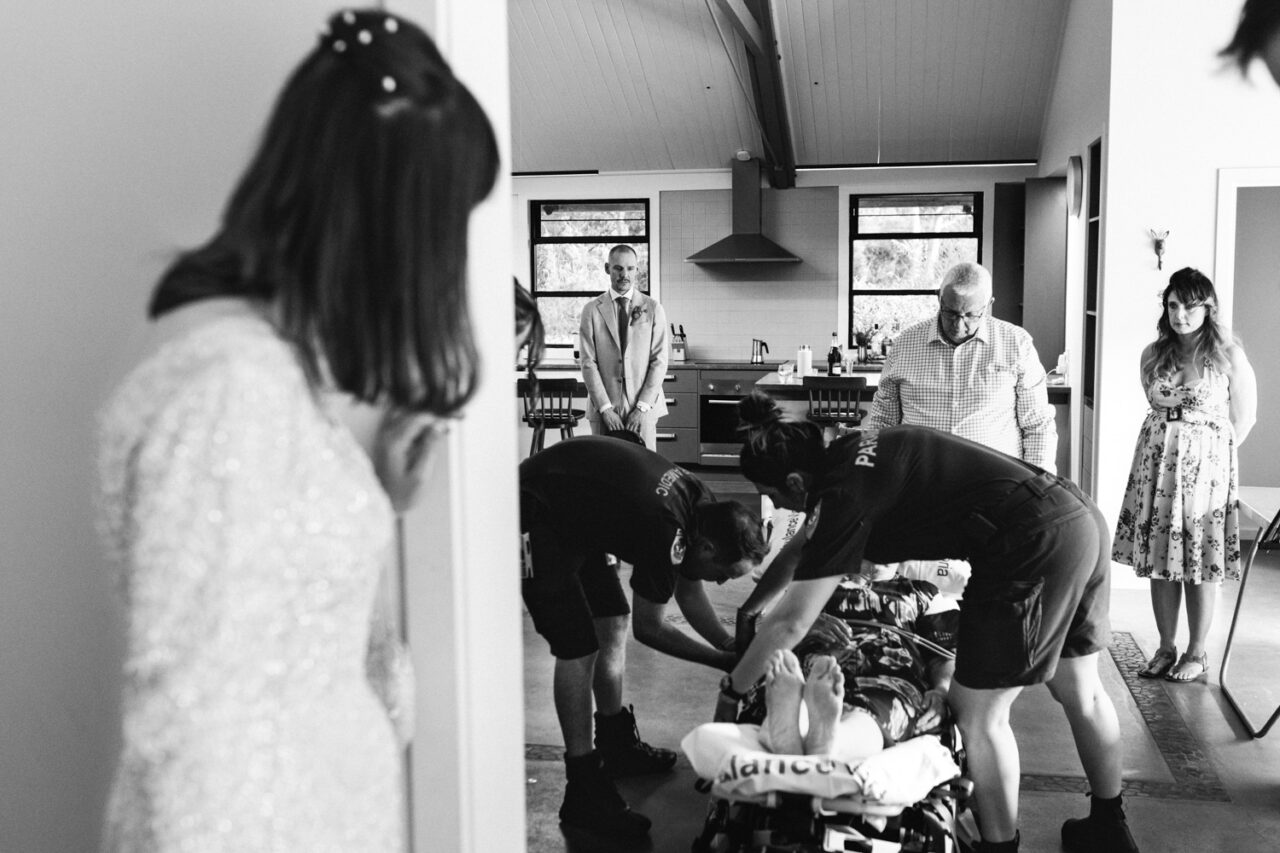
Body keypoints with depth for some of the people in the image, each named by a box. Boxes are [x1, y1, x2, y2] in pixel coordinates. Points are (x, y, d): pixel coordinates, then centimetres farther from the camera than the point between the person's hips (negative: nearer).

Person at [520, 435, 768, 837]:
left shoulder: (701, 506, -4)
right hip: (532, 514, -10)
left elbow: (688, 591, 11)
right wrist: (725, 662, -9)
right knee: (578, 648, -12)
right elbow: (650, 628, -16)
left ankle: (616, 745, 32)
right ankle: (582, 792, -3)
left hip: (571, 513, 10)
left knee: (612, 623, 15)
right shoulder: (665, 534, -31)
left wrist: (732, 646, 2)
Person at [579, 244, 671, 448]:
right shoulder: (592, 310, 5)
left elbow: (659, 360, 1)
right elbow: (588, 363, 0)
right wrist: (605, 408, -8)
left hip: (644, 408, 0)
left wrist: (643, 407, -8)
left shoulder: (653, 308, 5)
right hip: (603, 409, 0)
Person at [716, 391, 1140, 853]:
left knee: (980, 715, 5)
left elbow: (790, 624, -9)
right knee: (1080, 692, 24)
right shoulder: (849, 456, 13)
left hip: (1033, 546, -10)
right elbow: (801, 548, 29)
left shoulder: (845, 495, -13)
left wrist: (730, 693, 3)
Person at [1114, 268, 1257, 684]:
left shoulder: (1229, 356, -5)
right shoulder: (1152, 354, 7)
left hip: (1206, 466, -4)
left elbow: (1242, 419, 1)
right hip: (1156, 463, 4)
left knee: (1200, 564, 2)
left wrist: (1211, 454, 3)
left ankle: (1196, 653, 15)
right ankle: (1166, 647, 19)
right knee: (1159, 559, 7)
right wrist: (1169, 446, 13)